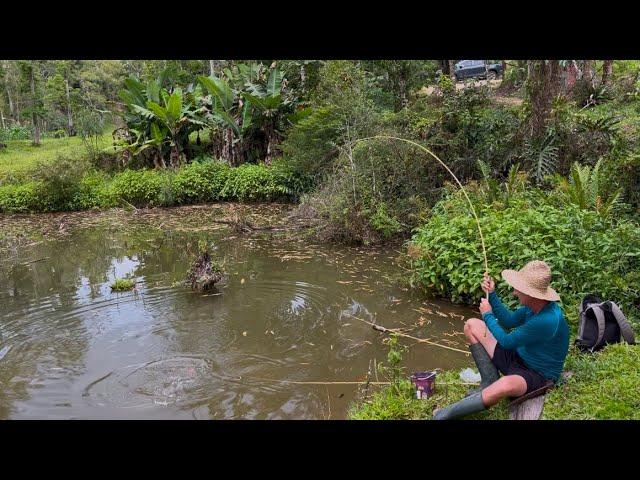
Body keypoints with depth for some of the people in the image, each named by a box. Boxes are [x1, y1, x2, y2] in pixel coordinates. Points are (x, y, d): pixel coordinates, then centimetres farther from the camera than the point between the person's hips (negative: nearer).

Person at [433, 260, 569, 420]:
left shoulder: (548, 320, -33)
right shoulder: (534, 305, -7)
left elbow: (506, 341, -22)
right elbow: (509, 321, 10)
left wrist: (488, 315, -7)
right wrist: (491, 294, -3)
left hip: (537, 375, -9)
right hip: (517, 356, 9)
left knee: (506, 385, -44)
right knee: (472, 325, 6)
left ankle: (447, 413, -26)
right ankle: (491, 381, -1)